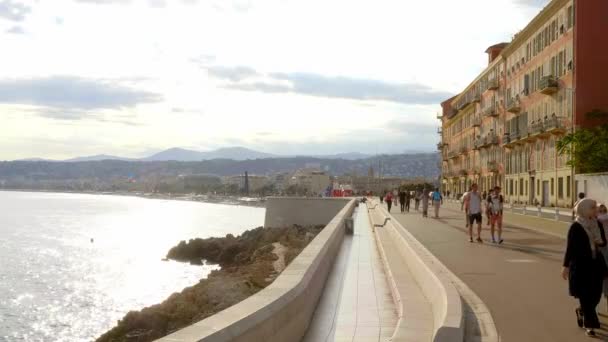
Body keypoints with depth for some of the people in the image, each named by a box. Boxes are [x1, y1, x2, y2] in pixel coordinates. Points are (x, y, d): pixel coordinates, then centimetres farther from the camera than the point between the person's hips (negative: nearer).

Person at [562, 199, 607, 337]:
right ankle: (589, 325, 7)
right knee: (585, 295, -3)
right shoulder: (576, 227, -10)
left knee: (596, 293, 8)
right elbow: (570, 247, -8)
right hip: (581, 264, -5)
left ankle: (582, 311, 37)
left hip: (596, 263, 5)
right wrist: (566, 265, -8)